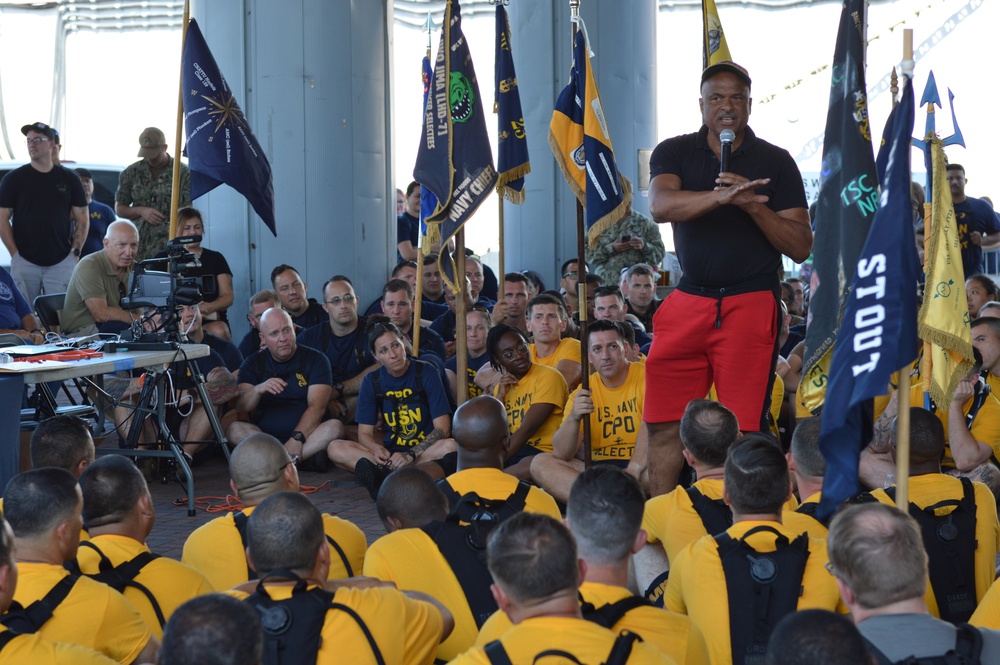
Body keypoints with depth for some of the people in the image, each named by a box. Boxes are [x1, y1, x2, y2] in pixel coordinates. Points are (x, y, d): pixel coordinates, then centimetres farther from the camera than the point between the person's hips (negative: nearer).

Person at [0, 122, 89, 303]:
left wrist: (75, 251, 1)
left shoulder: (69, 179, 9)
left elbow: (82, 218, 11)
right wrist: (15, 253, -5)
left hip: (61, 263, 1)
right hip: (24, 262, -1)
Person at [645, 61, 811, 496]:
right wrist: (722, 196, -28)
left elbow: (801, 247, 2)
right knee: (664, 424, 2)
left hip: (751, 304, -2)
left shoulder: (775, 162, 7)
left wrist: (753, 205, -13)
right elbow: (660, 206, -13)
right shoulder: (674, 153, 9)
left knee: (744, 429, -5)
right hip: (687, 303, 2)